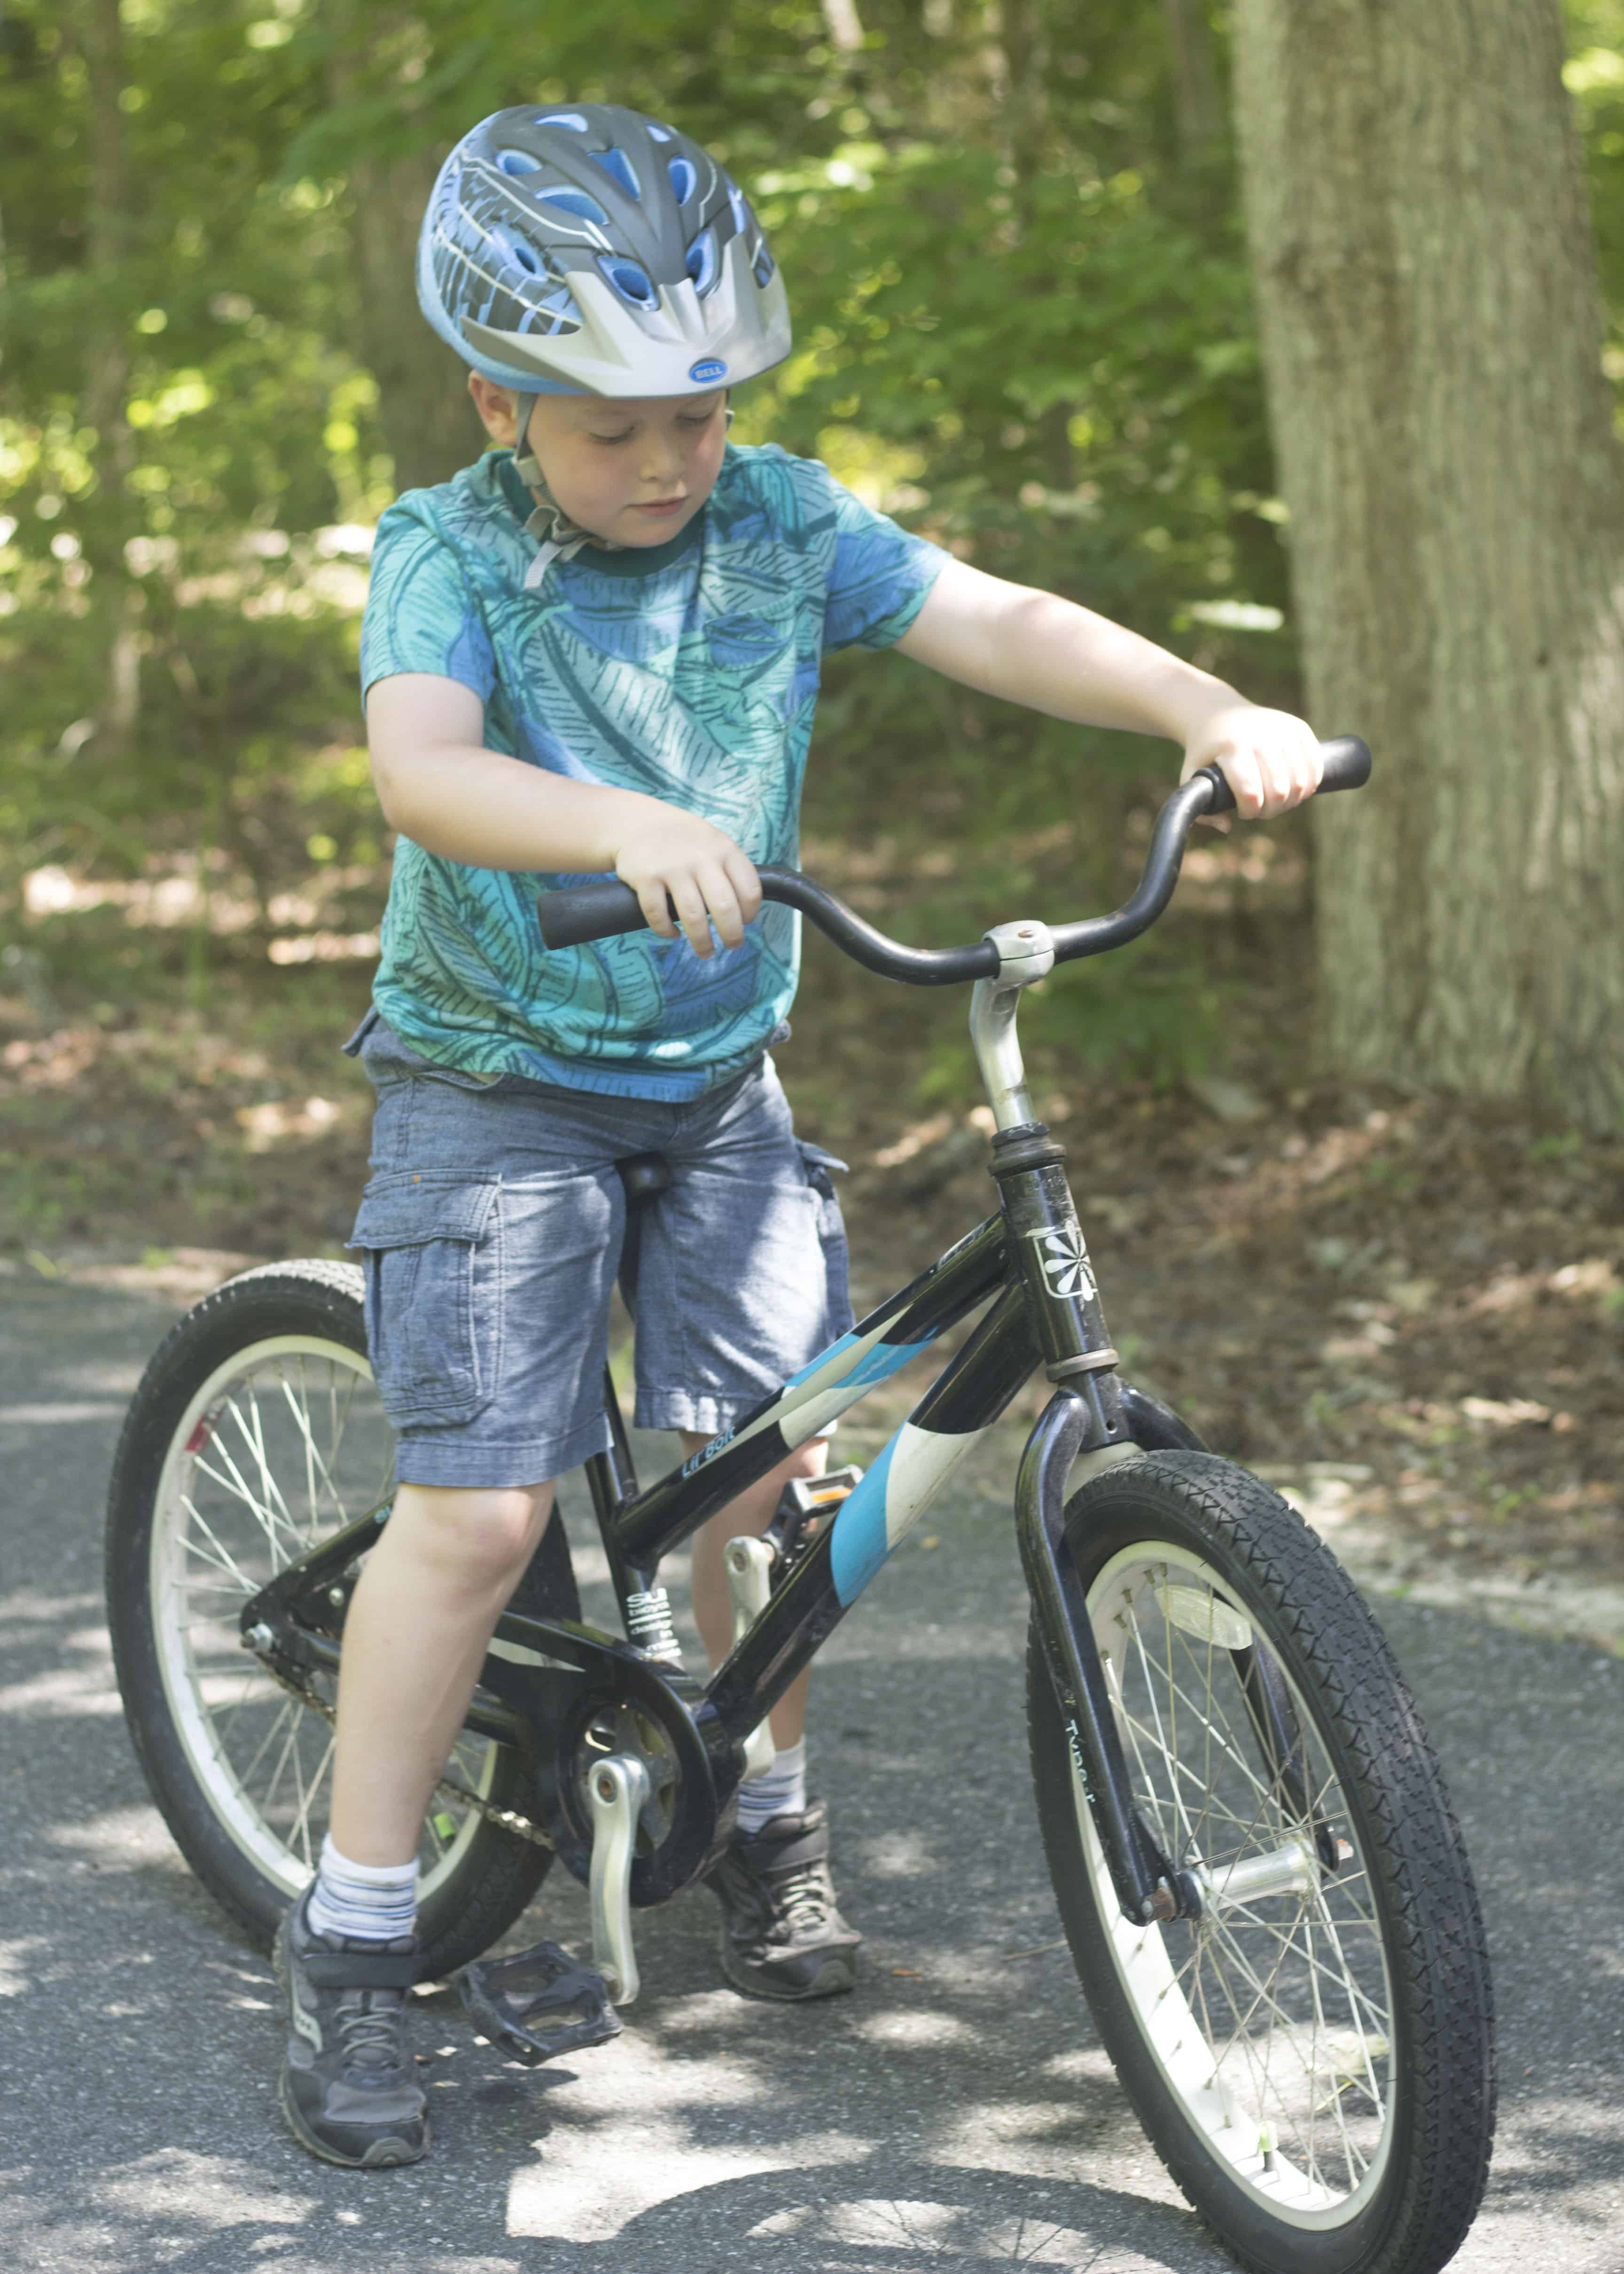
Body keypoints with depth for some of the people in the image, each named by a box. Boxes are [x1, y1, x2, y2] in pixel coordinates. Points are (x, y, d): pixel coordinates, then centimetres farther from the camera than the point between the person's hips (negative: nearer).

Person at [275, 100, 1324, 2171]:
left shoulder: (777, 522, -3)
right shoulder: (446, 557, -14)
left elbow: (994, 624, -13)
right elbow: (422, 769, -33)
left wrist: (1213, 709, -30)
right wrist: (625, 827, -53)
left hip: (718, 1082, 4)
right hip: (498, 1081, -4)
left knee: (776, 1461, -2)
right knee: (479, 1511, -10)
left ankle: (764, 1814, 25)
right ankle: (352, 1939, 4)